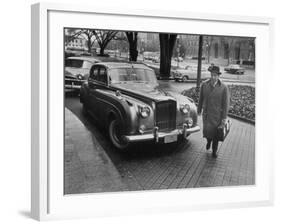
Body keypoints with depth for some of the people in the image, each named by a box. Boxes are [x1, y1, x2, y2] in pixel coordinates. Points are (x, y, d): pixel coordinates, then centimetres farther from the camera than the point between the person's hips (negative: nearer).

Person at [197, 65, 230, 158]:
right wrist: (199, 110, 12)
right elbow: (201, 98, 4)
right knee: (207, 131, 0)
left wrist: (224, 117, -10)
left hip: (218, 114, -2)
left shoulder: (223, 87, -15)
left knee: (215, 133, 9)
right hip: (206, 112, 2)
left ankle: (214, 150, 31)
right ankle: (209, 140, 38)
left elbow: (226, 103, -10)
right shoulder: (204, 85, -8)